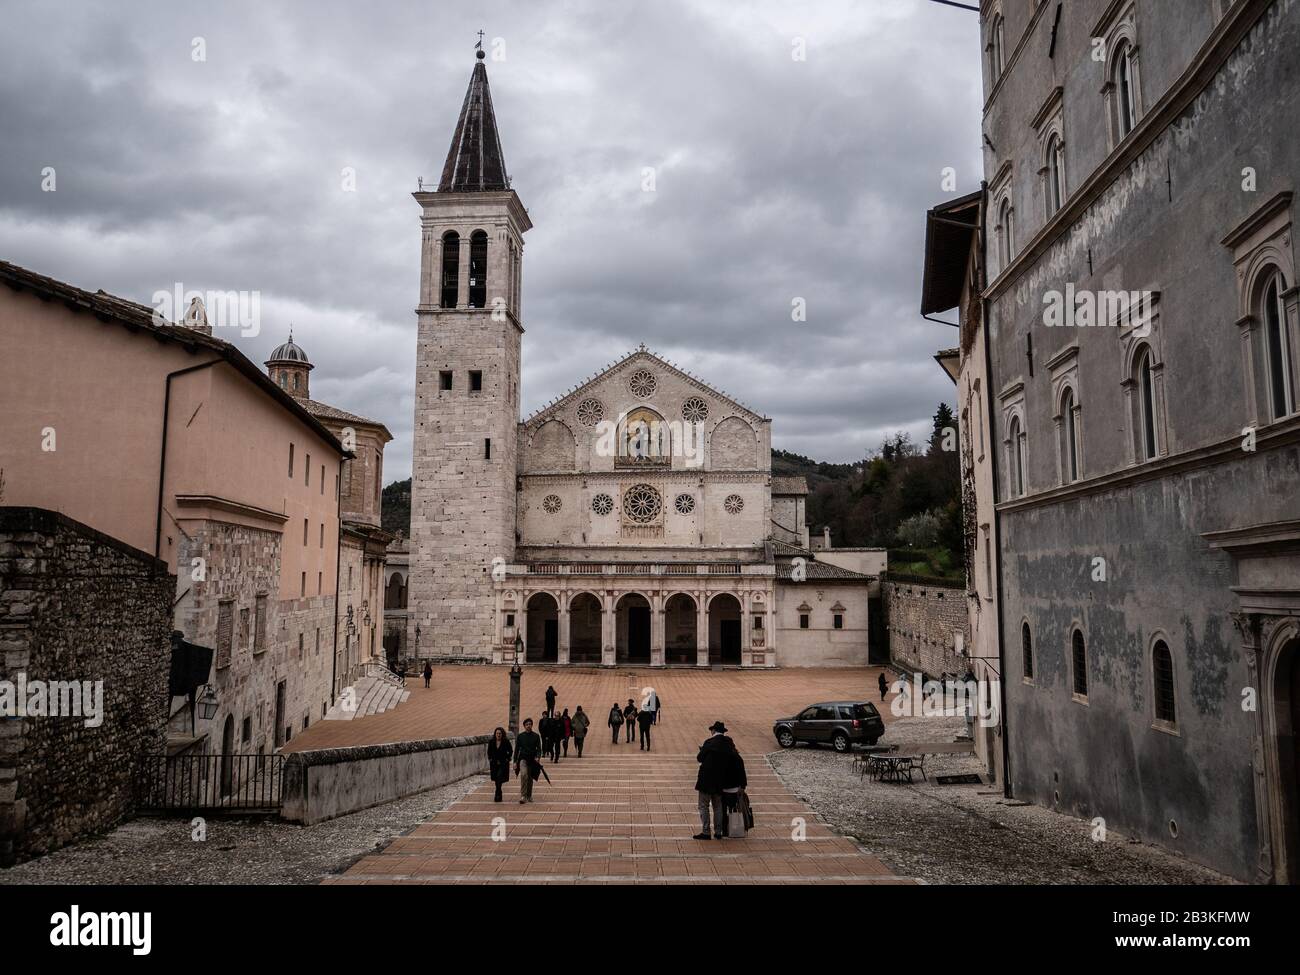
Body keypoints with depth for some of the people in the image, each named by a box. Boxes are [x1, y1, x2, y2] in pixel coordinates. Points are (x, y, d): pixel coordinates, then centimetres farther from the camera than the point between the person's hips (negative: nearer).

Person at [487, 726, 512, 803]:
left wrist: (507, 759, -2)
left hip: (503, 764, -4)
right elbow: (489, 751, 16)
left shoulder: (506, 742, -6)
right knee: (496, 780, 10)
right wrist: (490, 759, 7)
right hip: (494, 764, 4)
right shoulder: (491, 742, 2)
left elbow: (511, 751, 4)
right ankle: (499, 796, 23)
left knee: (499, 779, -16)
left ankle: (497, 796, -16)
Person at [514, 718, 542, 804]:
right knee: (524, 775, -24)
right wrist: (515, 762, 1)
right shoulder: (520, 736, 3)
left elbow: (539, 748, 2)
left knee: (530, 778, 10)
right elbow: (517, 749, 6)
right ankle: (523, 796, -26)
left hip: (532, 760, 2)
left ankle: (529, 796, 27)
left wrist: (538, 757, -17)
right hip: (523, 758, -2)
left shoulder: (536, 736, 4)